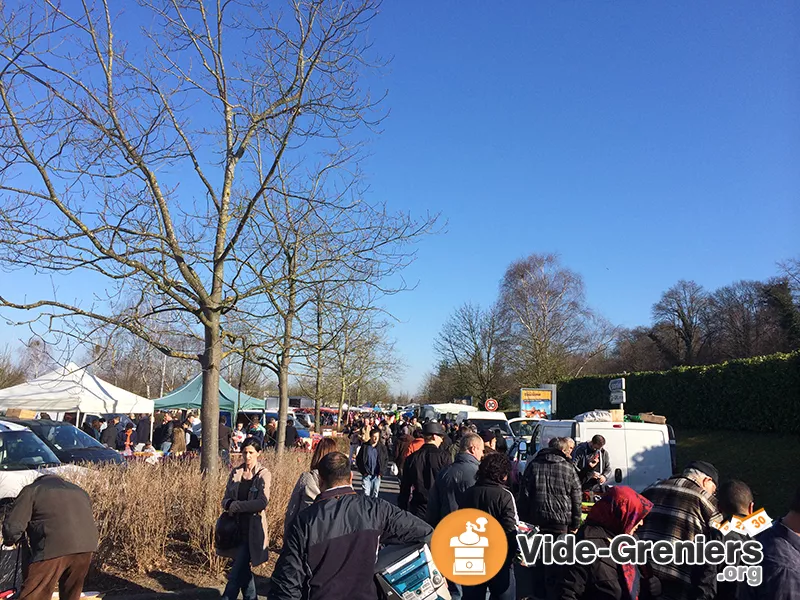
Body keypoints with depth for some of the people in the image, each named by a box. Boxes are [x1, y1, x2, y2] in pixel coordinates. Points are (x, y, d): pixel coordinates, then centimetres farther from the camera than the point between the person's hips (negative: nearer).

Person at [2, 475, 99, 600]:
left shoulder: (31, 490, 13)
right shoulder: (79, 491, 31)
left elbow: (12, 526, 4)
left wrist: (10, 541, 23)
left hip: (54, 547, -6)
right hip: (86, 546, 6)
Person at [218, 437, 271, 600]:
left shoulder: (264, 474, -7)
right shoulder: (235, 473, 7)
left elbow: (262, 502, -17)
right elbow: (226, 499, 7)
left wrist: (236, 505, -16)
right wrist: (229, 504, -17)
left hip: (253, 529, -5)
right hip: (237, 526, 5)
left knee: (236, 572, -7)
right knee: (243, 568, 16)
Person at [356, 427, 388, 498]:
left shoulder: (382, 447, 0)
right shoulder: (364, 446, -2)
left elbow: (386, 460, 6)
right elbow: (358, 460, 4)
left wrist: (381, 471, -3)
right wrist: (363, 471, -3)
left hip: (377, 475, 1)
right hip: (366, 474, -1)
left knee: (375, 495, 7)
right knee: (366, 494, -4)